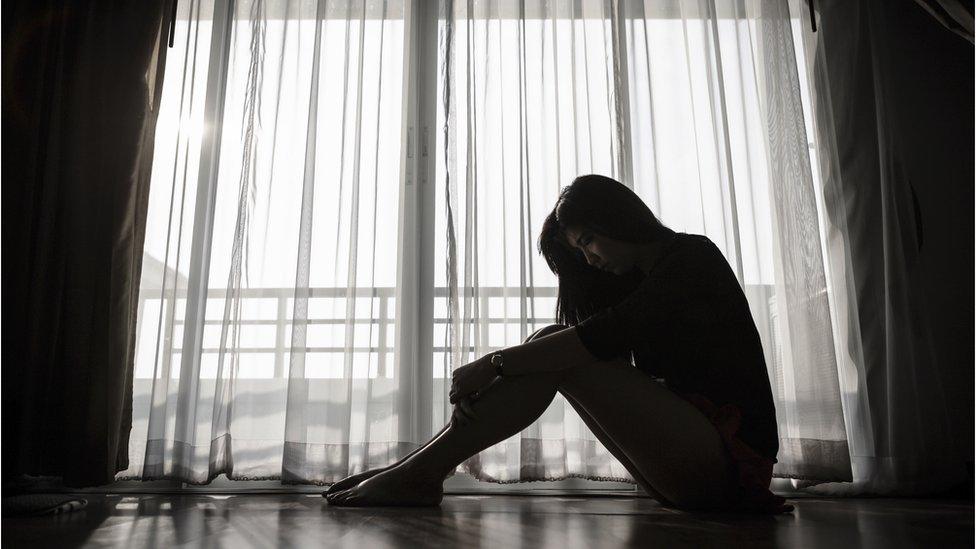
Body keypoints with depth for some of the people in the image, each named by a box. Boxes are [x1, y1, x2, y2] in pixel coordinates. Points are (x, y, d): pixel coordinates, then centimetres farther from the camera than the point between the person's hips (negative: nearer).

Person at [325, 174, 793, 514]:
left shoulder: (693, 255, -5)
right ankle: (419, 469, -10)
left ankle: (420, 472, -19)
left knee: (560, 354, -21)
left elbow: (606, 336, -22)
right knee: (550, 347, -3)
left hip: (727, 459, -8)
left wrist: (495, 363, -22)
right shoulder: (637, 279, 21)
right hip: (690, 469, 8)